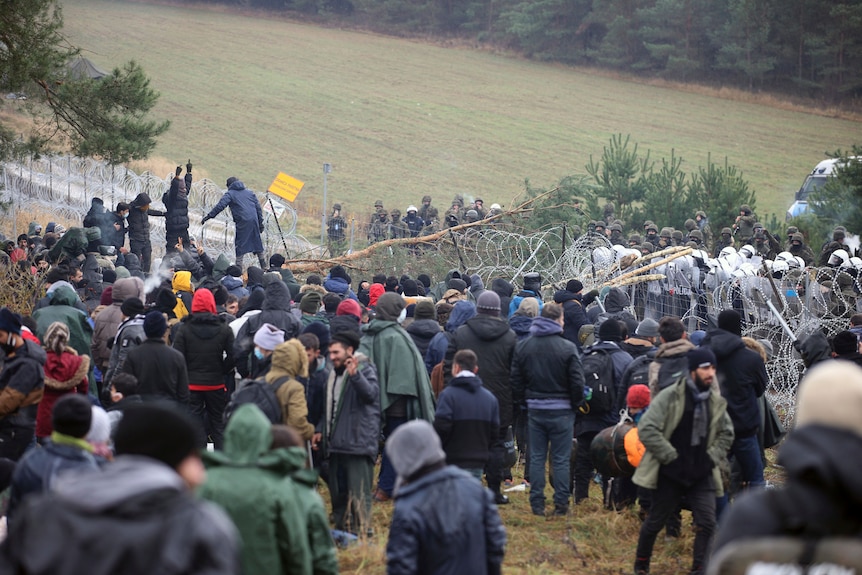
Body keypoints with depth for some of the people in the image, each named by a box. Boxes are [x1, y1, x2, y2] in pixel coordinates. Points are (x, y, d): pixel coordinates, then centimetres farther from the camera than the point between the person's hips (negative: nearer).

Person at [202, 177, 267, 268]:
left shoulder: (230, 194, 4)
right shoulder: (250, 192, 20)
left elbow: (220, 206, -9)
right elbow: (258, 207, 18)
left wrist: (208, 216, -8)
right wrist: (260, 222, 20)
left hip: (242, 222, -5)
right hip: (254, 221, 5)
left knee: (240, 245, -1)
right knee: (257, 243, 16)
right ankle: (264, 266, 20)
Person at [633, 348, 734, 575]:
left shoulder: (716, 401, 3)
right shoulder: (670, 397, -14)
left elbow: (726, 434, 18)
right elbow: (646, 429, -18)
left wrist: (711, 458, 2)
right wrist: (671, 457, -17)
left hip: (701, 474, 4)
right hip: (670, 474, -4)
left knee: (707, 522, -10)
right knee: (655, 521, 11)